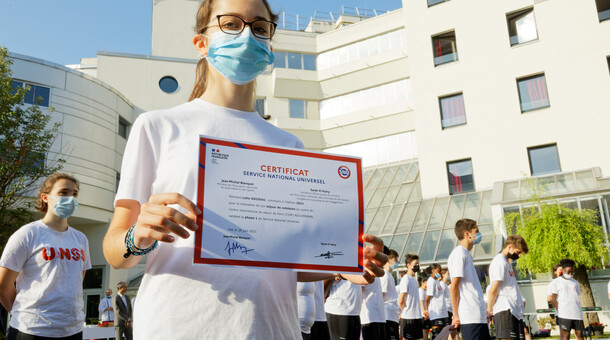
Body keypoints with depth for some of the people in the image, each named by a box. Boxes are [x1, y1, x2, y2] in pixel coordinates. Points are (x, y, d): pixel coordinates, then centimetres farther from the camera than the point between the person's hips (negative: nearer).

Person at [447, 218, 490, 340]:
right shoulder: (459, 254, -11)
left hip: (479, 316, 10)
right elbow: (453, 288, -15)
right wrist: (456, 315, -15)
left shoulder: (467, 254, 19)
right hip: (470, 317, -10)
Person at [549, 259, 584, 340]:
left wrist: (578, 310, 10)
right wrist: (559, 311, -7)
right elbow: (553, 298, 0)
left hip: (577, 313, 5)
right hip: (564, 314, -5)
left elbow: (578, 297, 21)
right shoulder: (558, 281, 3)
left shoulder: (574, 282, 18)